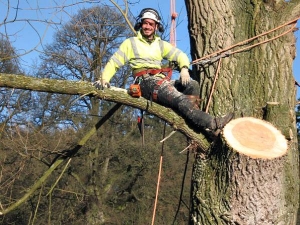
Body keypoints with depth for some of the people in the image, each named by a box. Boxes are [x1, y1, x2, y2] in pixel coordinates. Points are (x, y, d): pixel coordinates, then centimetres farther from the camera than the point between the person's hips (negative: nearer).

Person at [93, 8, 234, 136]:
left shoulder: (161, 45, 24)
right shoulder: (130, 43, 13)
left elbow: (180, 55, 15)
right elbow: (113, 63, 8)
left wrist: (184, 69, -8)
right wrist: (104, 79, -11)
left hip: (162, 80, 6)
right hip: (147, 82, -6)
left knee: (193, 85, -21)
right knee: (181, 99, -30)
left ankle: (192, 121, -31)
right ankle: (213, 125, -44)